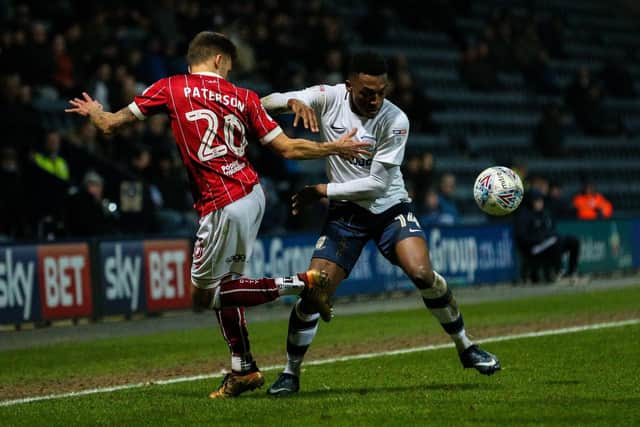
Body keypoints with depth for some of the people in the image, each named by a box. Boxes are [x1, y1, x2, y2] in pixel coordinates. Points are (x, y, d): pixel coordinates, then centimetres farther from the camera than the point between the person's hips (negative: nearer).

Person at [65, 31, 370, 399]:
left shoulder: (170, 89, -1)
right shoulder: (243, 97, 7)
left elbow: (112, 124, 5)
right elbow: (288, 148, 6)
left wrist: (94, 111, 29)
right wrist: (334, 148, 21)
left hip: (224, 207, -6)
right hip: (252, 193, 6)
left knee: (204, 293, 4)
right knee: (224, 284, 19)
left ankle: (301, 284, -3)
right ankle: (243, 370, 23)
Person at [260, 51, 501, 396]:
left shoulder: (395, 121, -19)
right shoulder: (329, 99, -12)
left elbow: (377, 184, -18)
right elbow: (266, 104, -13)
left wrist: (322, 191, -17)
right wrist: (292, 102, -36)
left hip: (390, 208, -1)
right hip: (345, 213, 1)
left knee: (422, 272, -23)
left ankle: (466, 347, -2)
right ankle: (291, 373, 10)